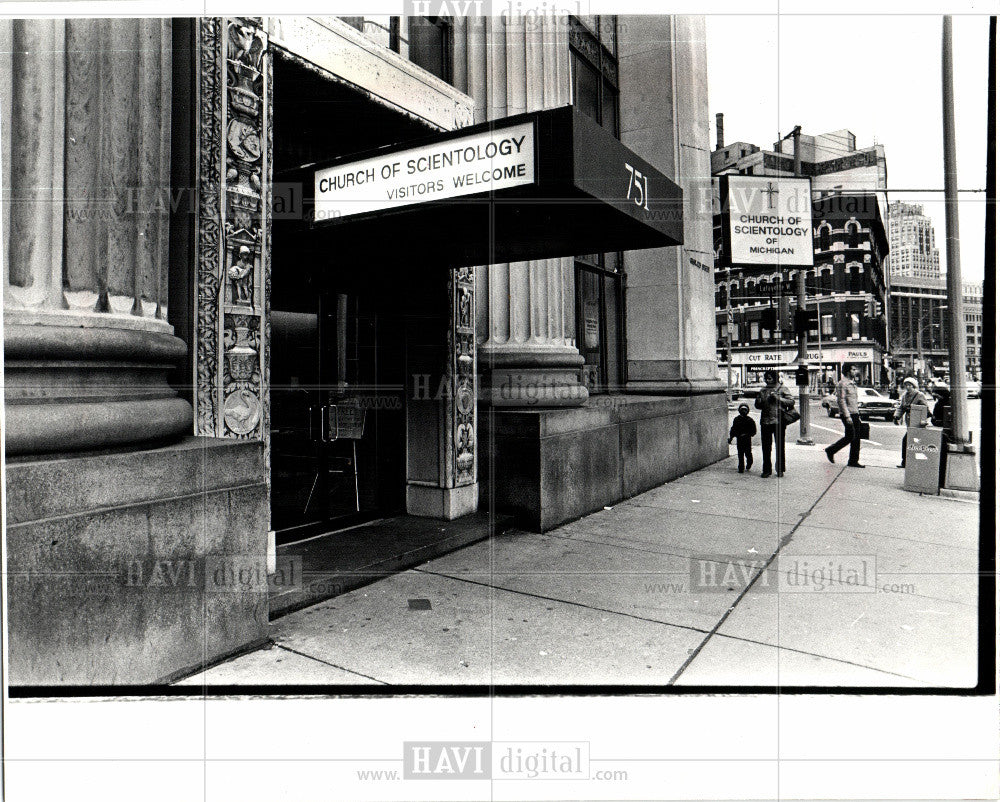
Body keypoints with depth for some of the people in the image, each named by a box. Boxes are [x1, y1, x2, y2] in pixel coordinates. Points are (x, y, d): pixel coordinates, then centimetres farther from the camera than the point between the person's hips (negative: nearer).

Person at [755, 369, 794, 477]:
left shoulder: (782, 389, 2)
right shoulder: (763, 390, 15)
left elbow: (792, 401, -5)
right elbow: (757, 405, 22)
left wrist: (779, 398, -16)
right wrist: (758, 401, -1)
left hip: (778, 421, -4)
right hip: (765, 422, 4)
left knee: (780, 446, 3)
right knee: (766, 447, 4)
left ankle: (780, 470, 13)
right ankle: (766, 470, 12)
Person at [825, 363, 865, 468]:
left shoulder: (853, 384, 18)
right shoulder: (842, 384, -11)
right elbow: (841, 401, -17)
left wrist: (858, 415, 19)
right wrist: (847, 416, -21)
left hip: (855, 414, 9)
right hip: (848, 414, -9)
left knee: (857, 437, 5)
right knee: (850, 437, -9)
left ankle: (853, 461, 9)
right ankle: (830, 450, 8)